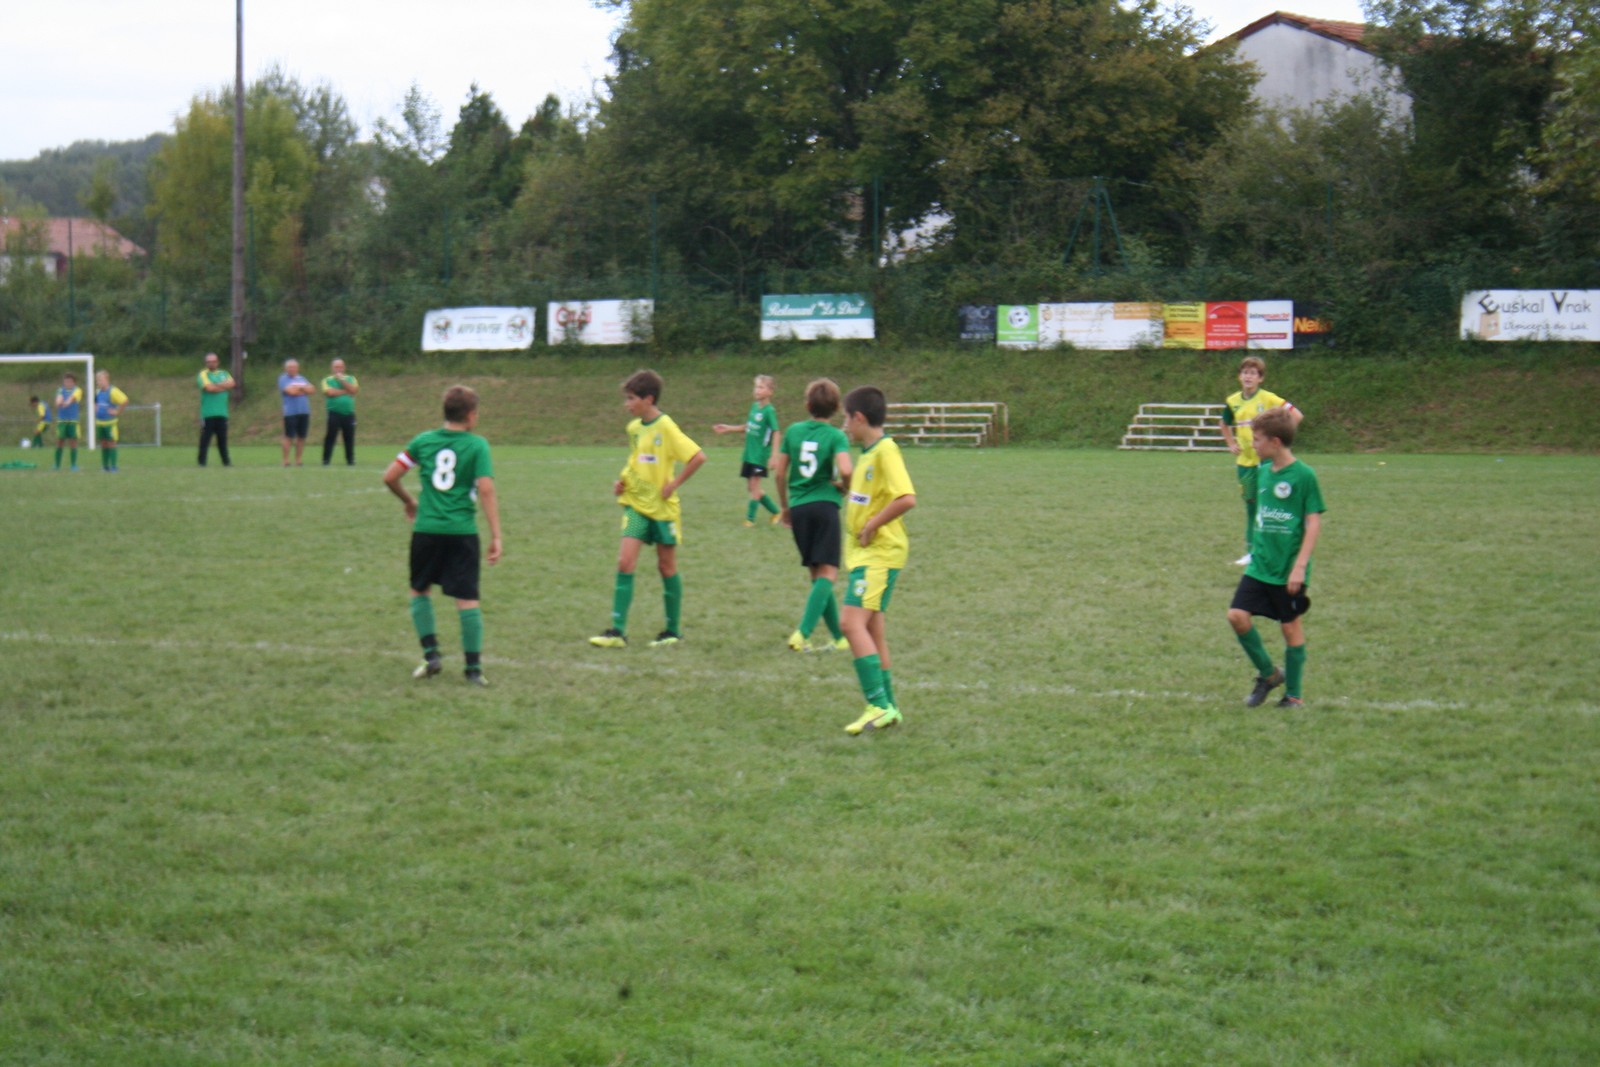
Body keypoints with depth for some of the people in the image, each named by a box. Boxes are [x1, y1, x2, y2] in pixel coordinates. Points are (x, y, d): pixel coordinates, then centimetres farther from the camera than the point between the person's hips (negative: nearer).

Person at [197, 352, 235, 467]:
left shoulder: (224, 374, 18)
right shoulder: (203, 374, 3)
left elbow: (231, 383, -1)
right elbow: (209, 388, -13)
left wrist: (216, 385, -10)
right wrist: (223, 387, 0)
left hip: (222, 413, 4)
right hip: (208, 413, -4)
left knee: (223, 438, 5)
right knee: (205, 438, -6)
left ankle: (226, 461, 9)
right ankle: (202, 462, -2)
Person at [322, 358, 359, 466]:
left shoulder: (350, 379, 13)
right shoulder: (327, 380, 6)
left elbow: (354, 390, -5)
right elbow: (329, 392, -12)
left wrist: (341, 380, -7)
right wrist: (345, 392, -5)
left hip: (348, 414, 2)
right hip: (334, 414, -2)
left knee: (349, 438, 4)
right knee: (330, 437, -5)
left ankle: (350, 460, 11)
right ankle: (326, 460, -2)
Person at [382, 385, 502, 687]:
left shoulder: (423, 441, 5)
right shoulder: (477, 445, -3)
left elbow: (389, 477, 7)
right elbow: (486, 491, -12)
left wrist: (409, 501, 26)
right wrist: (496, 536, -9)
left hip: (426, 529, 2)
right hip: (462, 531, -2)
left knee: (419, 590, 20)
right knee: (467, 599, 2)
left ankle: (431, 654, 12)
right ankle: (473, 667, 1)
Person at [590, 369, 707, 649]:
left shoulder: (665, 427, -15)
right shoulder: (634, 428, 7)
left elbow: (698, 457, -20)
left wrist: (674, 483, -17)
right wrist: (622, 480, 7)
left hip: (662, 507, -5)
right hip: (636, 503, 6)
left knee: (666, 565, 6)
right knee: (625, 561, -7)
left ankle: (673, 630, 19)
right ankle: (617, 631, -9)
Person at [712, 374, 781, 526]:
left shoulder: (769, 411, -14)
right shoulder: (754, 406, 7)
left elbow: (776, 433, -16)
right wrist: (728, 428, 20)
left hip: (760, 454, -8)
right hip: (749, 453, 8)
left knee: (755, 484, -7)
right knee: (750, 486, 10)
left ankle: (750, 518, 1)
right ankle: (775, 512, 22)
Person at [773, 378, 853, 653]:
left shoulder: (793, 431, 7)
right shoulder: (836, 436, -5)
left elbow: (779, 473, 9)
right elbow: (845, 470, -22)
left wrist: (784, 506, 22)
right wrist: (843, 485, 1)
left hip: (798, 507, 4)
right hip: (825, 504, -4)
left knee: (817, 574, 12)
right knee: (828, 573, -4)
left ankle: (839, 637, 16)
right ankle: (803, 632, -21)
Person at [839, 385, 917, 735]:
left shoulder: (886, 450, -16)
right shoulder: (868, 453, 14)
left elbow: (907, 498, -26)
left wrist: (872, 525, -21)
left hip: (880, 552, -10)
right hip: (863, 552, 10)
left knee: (852, 622, -18)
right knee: (871, 629, 12)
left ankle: (879, 705, -20)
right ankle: (887, 707, 18)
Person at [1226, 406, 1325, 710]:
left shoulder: (1303, 476, -14)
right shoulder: (1264, 471, 5)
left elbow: (1314, 523, -14)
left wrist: (1300, 565, -19)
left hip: (1289, 570, -6)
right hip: (1259, 566, 6)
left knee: (1291, 627, 4)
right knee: (1237, 615, -5)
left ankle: (1294, 693, 18)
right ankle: (1269, 674, 14)